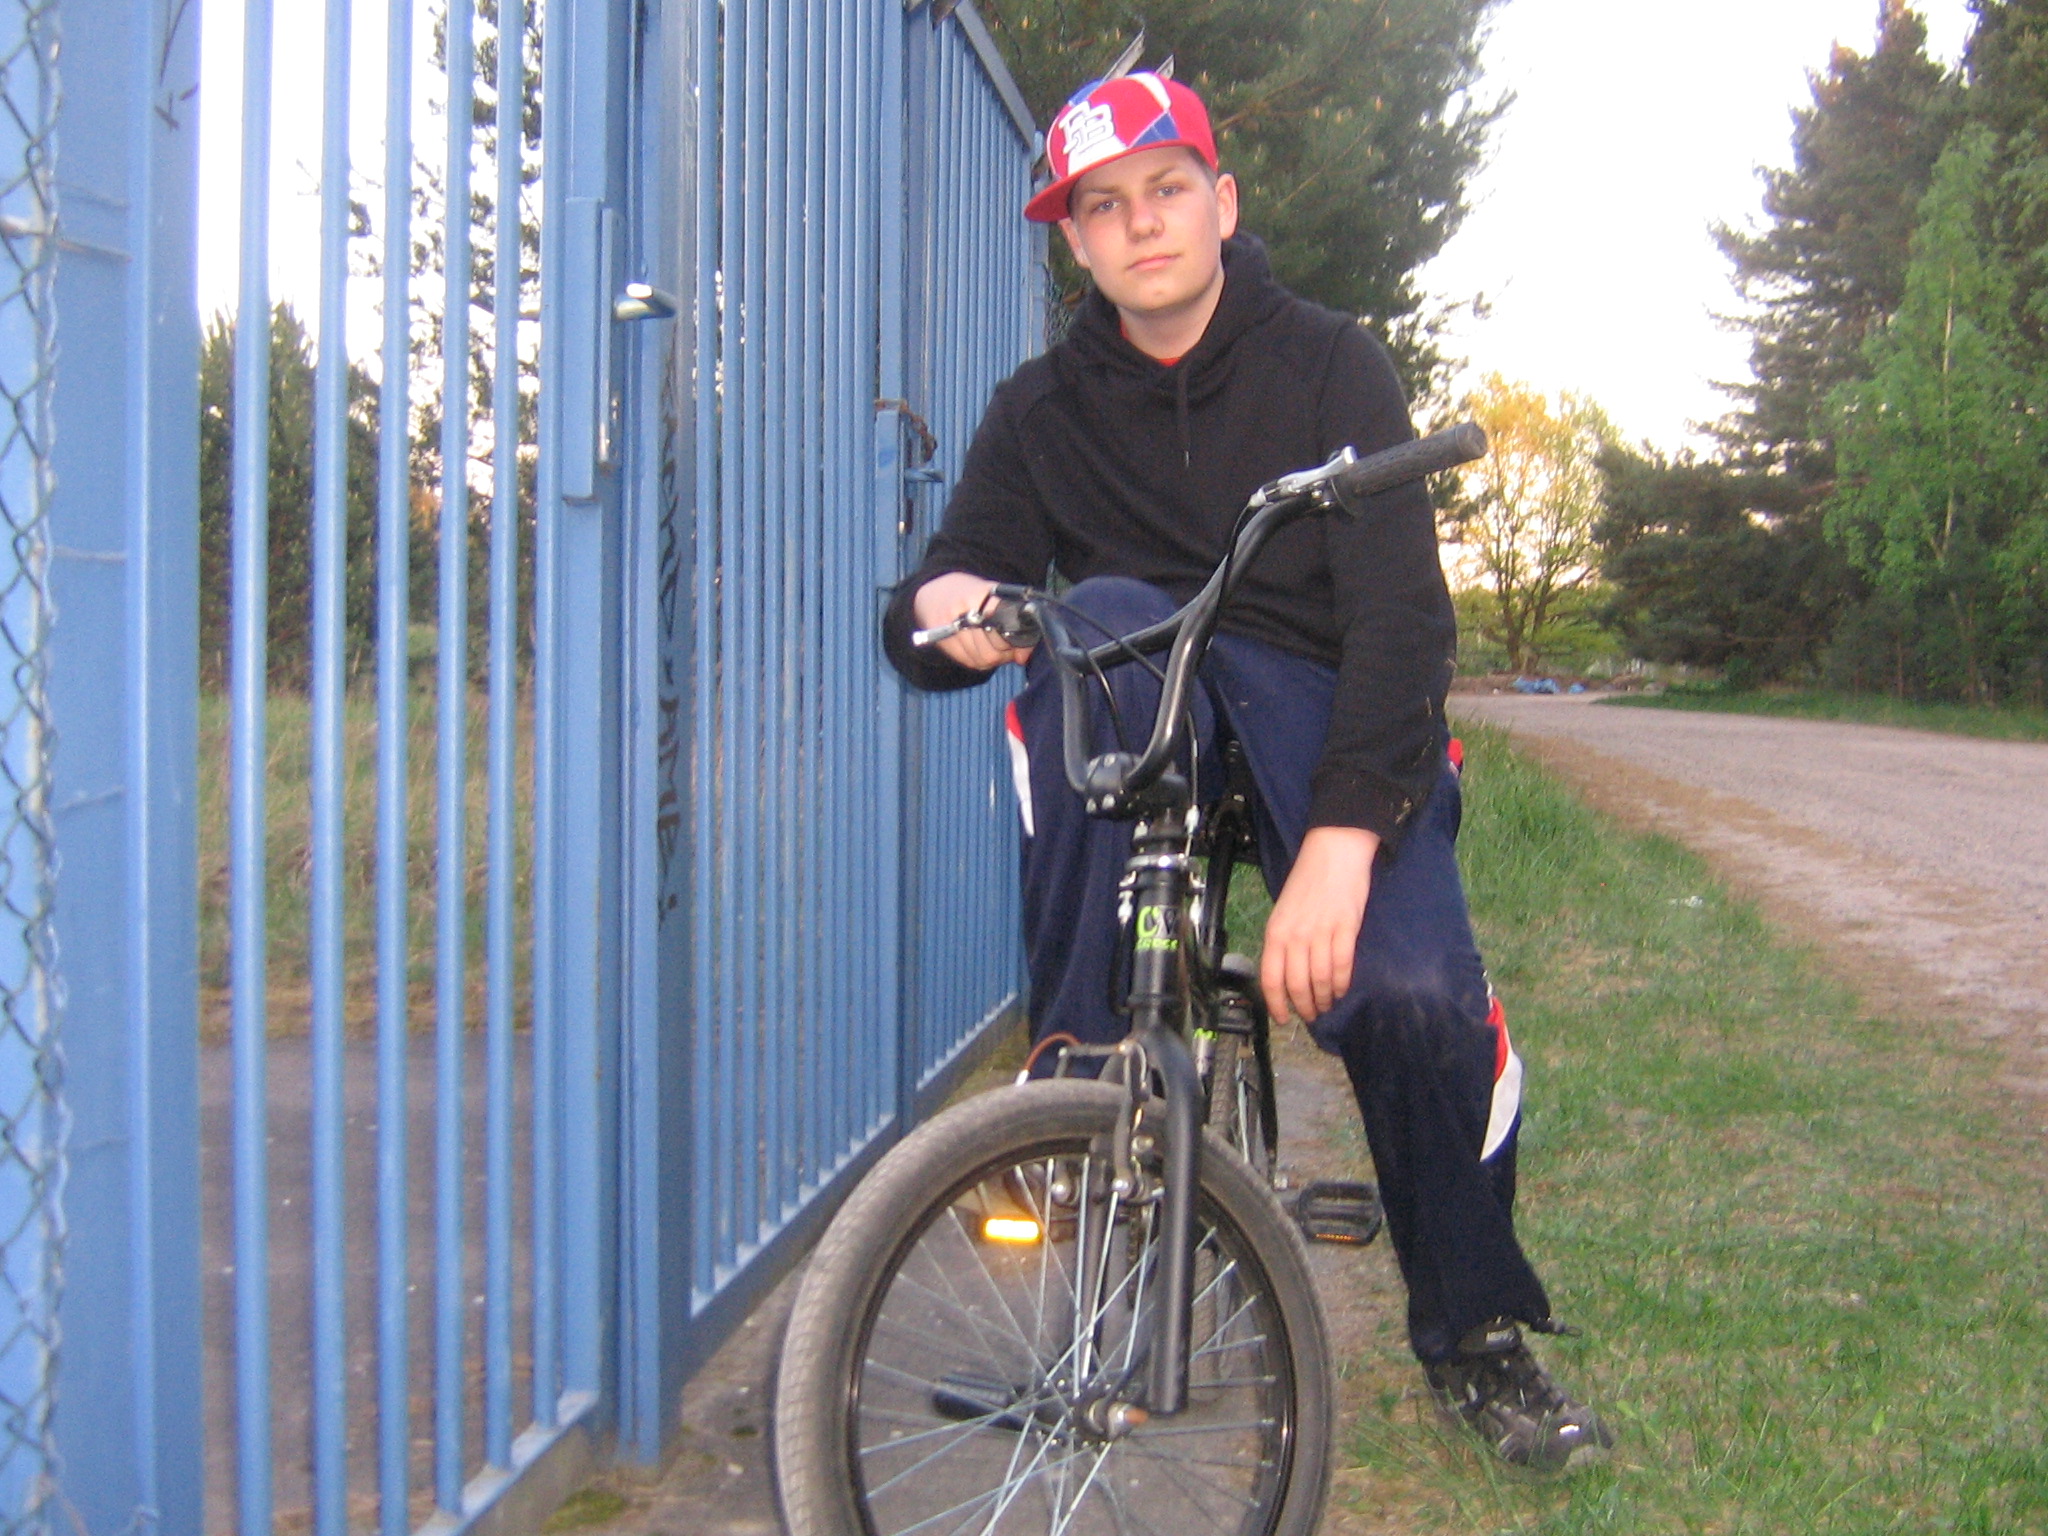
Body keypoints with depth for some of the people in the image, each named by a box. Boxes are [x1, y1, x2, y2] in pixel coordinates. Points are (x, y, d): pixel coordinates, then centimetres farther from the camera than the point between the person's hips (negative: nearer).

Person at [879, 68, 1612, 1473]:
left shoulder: (1330, 366, -4)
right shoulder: (1045, 411, 4)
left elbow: (1402, 610, -15)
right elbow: (948, 599, -3)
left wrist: (1341, 839, -30)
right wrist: (941, 607, -31)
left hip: (1326, 710, -1)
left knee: (1412, 987, -29)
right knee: (1106, 617, -33)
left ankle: (1477, 1332, 0)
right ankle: (1078, 1083, -27)